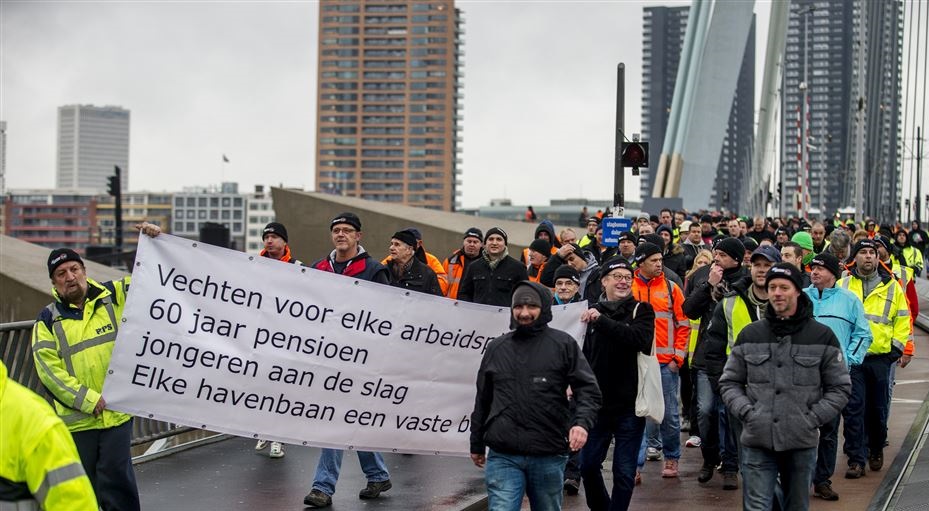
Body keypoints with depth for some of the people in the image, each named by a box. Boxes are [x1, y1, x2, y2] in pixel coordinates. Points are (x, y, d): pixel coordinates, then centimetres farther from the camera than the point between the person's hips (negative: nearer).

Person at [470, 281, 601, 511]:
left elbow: (588, 390, -2)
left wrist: (582, 422, -21)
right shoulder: (496, 348, 11)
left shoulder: (564, 345, 2)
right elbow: (483, 400, 19)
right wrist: (477, 445, 23)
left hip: (549, 457, -1)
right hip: (502, 457, 1)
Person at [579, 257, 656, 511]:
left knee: (624, 472, 1)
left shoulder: (641, 311, -1)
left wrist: (602, 321, -24)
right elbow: (581, 356, 12)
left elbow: (640, 338, -22)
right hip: (597, 404, 3)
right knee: (588, 466, 9)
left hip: (630, 405, -3)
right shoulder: (592, 313, 5)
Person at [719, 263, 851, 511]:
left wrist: (813, 418, -7)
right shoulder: (750, 335, 6)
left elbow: (840, 388, 5)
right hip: (757, 442, 0)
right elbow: (730, 382, 12)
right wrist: (746, 411, -5)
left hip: (802, 444, 0)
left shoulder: (822, 336, 1)